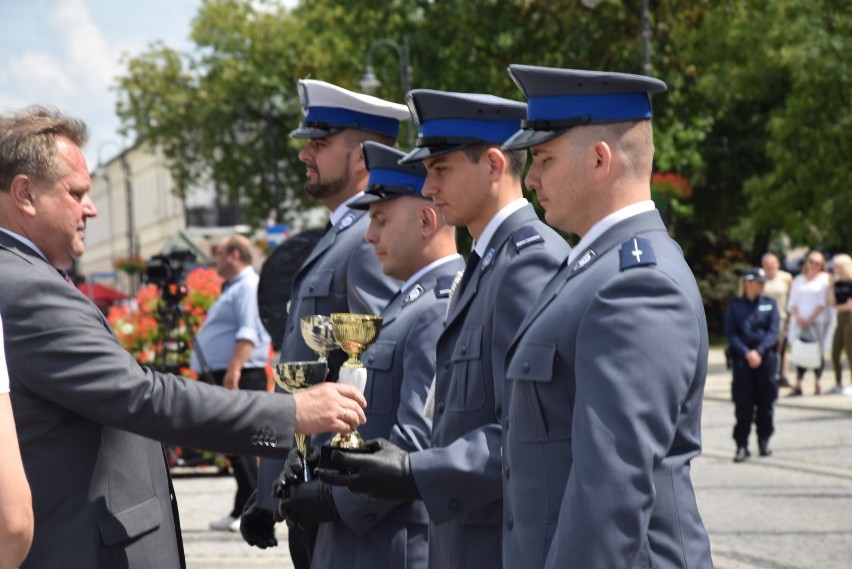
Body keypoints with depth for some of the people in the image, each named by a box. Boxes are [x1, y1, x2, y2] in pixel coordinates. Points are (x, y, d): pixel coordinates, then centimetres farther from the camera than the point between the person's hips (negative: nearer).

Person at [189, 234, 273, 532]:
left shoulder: (248, 286, -10)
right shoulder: (233, 288, 23)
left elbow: (248, 333, -22)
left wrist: (234, 369, -30)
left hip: (241, 377, -11)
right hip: (226, 377, 11)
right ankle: (243, 511, 15)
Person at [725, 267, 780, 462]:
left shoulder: (769, 304, 6)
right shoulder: (735, 305, 3)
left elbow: (773, 331, -2)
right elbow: (731, 334, -2)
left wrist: (759, 351, -15)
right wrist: (746, 353, -15)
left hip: (765, 357, 1)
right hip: (741, 358, -1)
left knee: (766, 401, 7)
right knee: (743, 403, -3)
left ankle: (764, 441, 19)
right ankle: (742, 445, -1)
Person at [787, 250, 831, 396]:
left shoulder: (824, 278, 5)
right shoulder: (798, 280, 15)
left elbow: (822, 303, -3)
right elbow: (792, 303, 10)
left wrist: (810, 319, -10)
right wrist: (798, 318, -7)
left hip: (817, 322, -2)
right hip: (799, 322, 2)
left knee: (817, 353, -2)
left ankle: (817, 384, 5)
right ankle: (798, 385, -7)